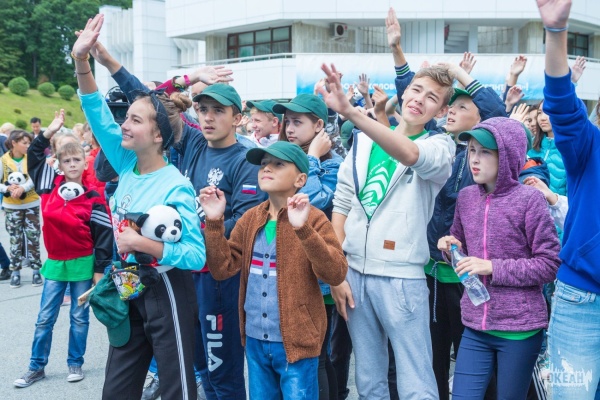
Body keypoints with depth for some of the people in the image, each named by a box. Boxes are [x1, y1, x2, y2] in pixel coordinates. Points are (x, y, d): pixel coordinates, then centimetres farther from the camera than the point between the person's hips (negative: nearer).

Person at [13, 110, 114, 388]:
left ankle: (75, 363, 25)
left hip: (83, 264, -3)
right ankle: (36, 367, 22)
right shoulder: (50, 185, -2)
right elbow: (33, 156, 9)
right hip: (55, 263, 3)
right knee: (45, 318, 9)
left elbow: (104, 234, -8)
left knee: (79, 317, 10)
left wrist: (100, 270, -8)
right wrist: (48, 133, -3)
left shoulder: (93, 199, -11)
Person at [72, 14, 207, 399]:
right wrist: (82, 59, -13)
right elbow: (99, 114, -3)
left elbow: (196, 255, -22)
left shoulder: (176, 187, -19)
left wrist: (141, 242, -25)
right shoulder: (127, 165, -1)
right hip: (129, 293, 7)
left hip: (166, 294, -7)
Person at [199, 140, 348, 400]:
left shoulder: (313, 219, -11)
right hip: (255, 341, 5)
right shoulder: (250, 219, 4)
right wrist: (214, 222, -11)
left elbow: (335, 274, -22)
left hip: (295, 342, -5)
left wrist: (303, 228, -32)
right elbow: (222, 269, 0)